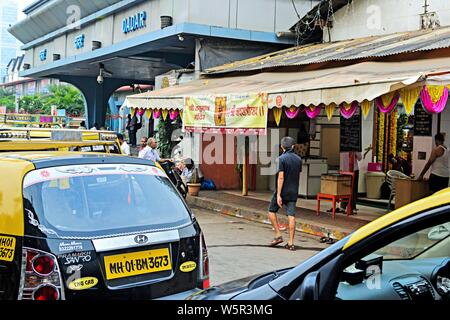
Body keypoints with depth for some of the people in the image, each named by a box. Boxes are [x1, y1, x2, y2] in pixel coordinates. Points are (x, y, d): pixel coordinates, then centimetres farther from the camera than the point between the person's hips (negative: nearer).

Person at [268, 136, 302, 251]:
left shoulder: (282, 158, -12)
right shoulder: (298, 159, 6)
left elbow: (281, 177, -17)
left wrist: (278, 195, -17)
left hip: (282, 191, -5)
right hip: (293, 192, 5)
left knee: (272, 211, 14)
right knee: (291, 216, 2)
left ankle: (278, 235, 8)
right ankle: (291, 243, 3)